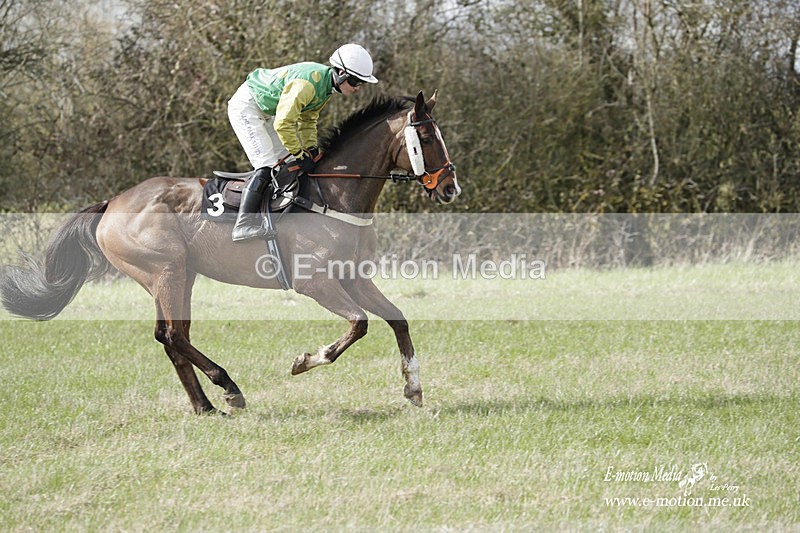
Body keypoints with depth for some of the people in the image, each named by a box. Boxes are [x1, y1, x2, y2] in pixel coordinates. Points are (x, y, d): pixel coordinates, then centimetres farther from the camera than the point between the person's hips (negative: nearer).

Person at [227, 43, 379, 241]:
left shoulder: (327, 86, -2)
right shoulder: (309, 82, -34)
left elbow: (308, 119, 11)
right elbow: (283, 123, -34)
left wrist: (311, 147, -4)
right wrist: (300, 155, -26)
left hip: (266, 112, 10)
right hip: (246, 107, -10)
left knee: (289, 163, 7)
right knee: (267, 165, -19)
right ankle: (244, 226, -20)